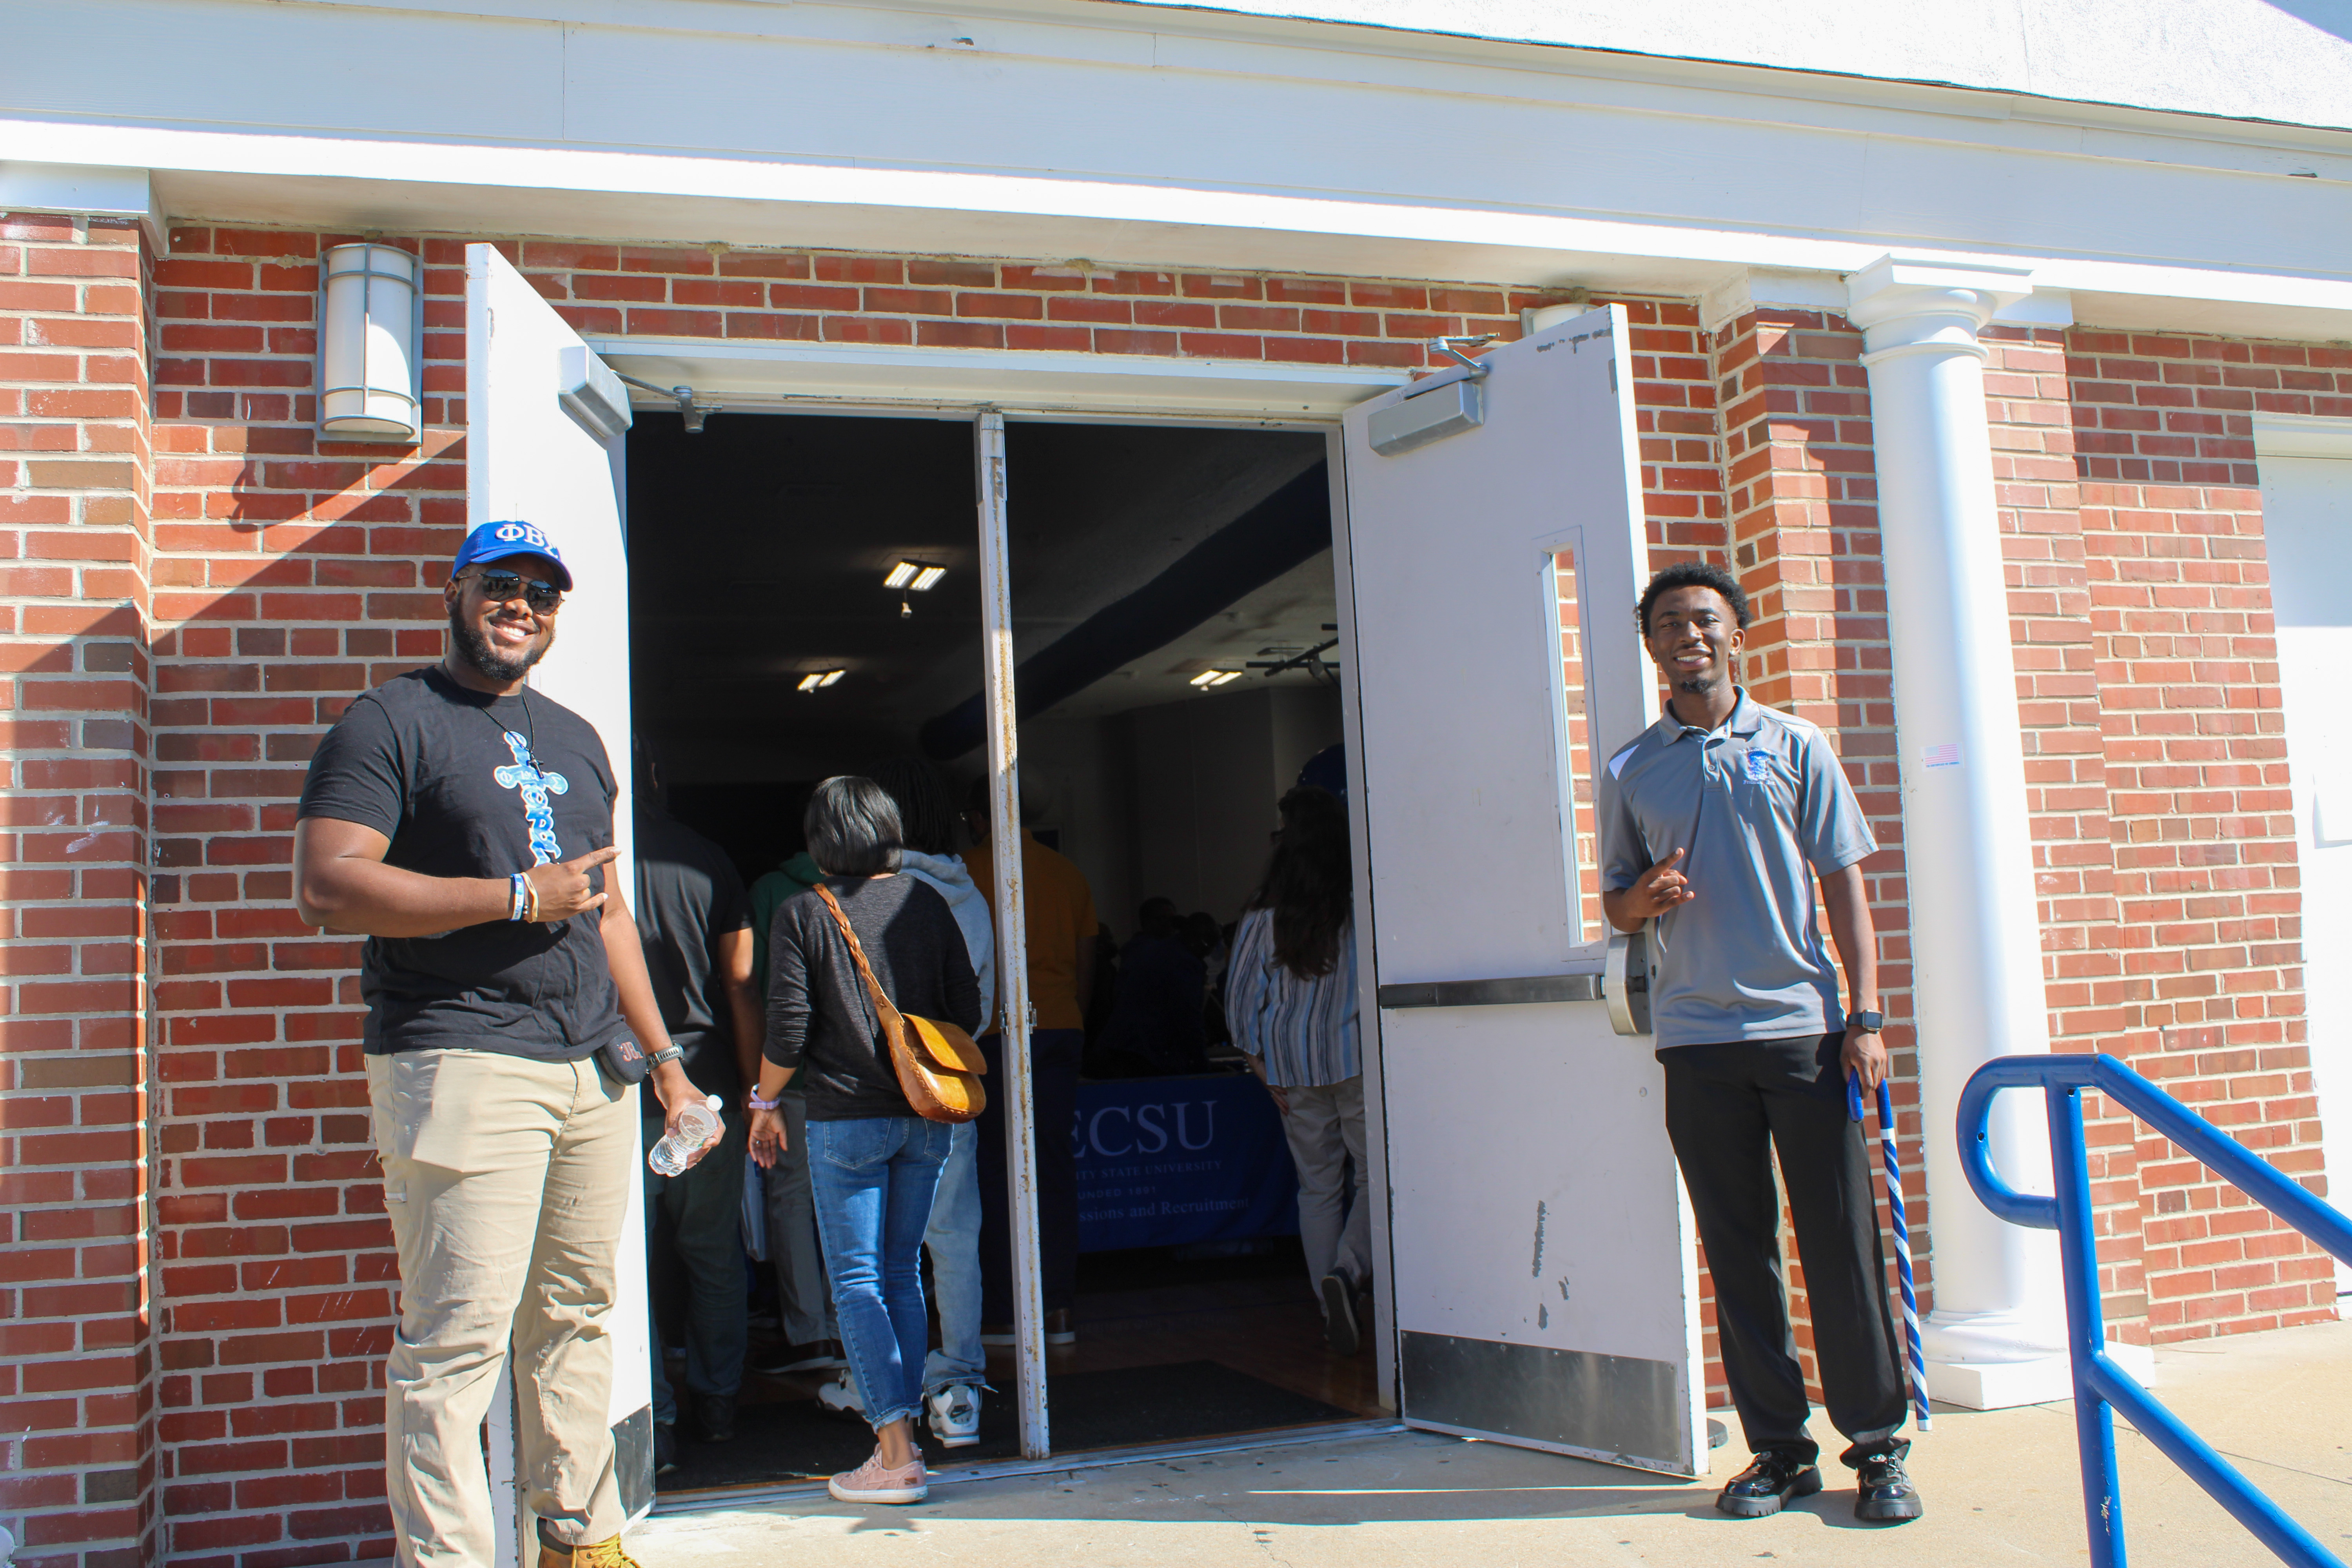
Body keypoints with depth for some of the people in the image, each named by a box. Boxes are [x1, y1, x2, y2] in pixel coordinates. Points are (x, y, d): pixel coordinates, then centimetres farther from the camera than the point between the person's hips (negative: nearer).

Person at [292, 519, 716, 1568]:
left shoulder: (575, 739, 22)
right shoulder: (392, 722, 0)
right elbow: (326, 889, -13)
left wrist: (663, 1058, 21)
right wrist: (521, 897, -12)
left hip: (593, 1071, 7)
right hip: (461, 1068, -6)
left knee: (575, 1319, 12)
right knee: (459, 1337, -8)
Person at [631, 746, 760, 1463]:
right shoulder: (707, 862, 1)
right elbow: (741, 983, 0)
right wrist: (755, 1091, 5)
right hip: (707, 1086, 3)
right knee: (714, 1256, 14)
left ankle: (653, 1421, 6)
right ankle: (718, 1404, 23)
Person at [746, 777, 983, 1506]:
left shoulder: (802, 916, -7)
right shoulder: (926, 903, 4)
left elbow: (788, 1030, -9)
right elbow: (967, 1010, 5)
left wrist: (765, 1103, 6)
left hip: (846, 1118, -4)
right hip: (926, 1118, 4)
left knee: (856, 1281, 1)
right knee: (903, 1273, 14)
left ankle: (896, 1454, -4)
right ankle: (902, 1433, 17)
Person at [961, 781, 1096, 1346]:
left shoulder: (973, 869, -2)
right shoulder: (1068, 871, 13)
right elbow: (1086, 964, 14)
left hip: (999, 1030, -5)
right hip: (1062, 1026, 5)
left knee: (997, 1171, 0)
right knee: (1055, 1166, 7)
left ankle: (1003, 1312, 3)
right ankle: (1059, 1309, 8)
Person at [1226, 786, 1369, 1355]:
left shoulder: (1265, 912, 1)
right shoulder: (1364, 900, -6)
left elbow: (1241, 994, 4)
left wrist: (1261, 1064, 10)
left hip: (1292, 1062, 3)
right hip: (1357, 1055, -3)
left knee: (1317, 1185, 11)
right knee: (1379, 1172, 4)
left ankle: (1333, 1309, 12)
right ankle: (1348, 1269, -18)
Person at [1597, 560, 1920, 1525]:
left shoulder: (1795, 748, 6)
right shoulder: (1630, 772, 9)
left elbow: (1844, 883, 5)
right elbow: (1616, 907, 15)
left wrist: (1866, 1016, -3)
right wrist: (1646, 894, -10)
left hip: (1804, 1024, -1)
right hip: (1697, 1038, 1)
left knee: (1842, 1241, 0)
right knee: (1738, 1250, 5)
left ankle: (1878, 1446, 12)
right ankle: (1779, 1449, 15)